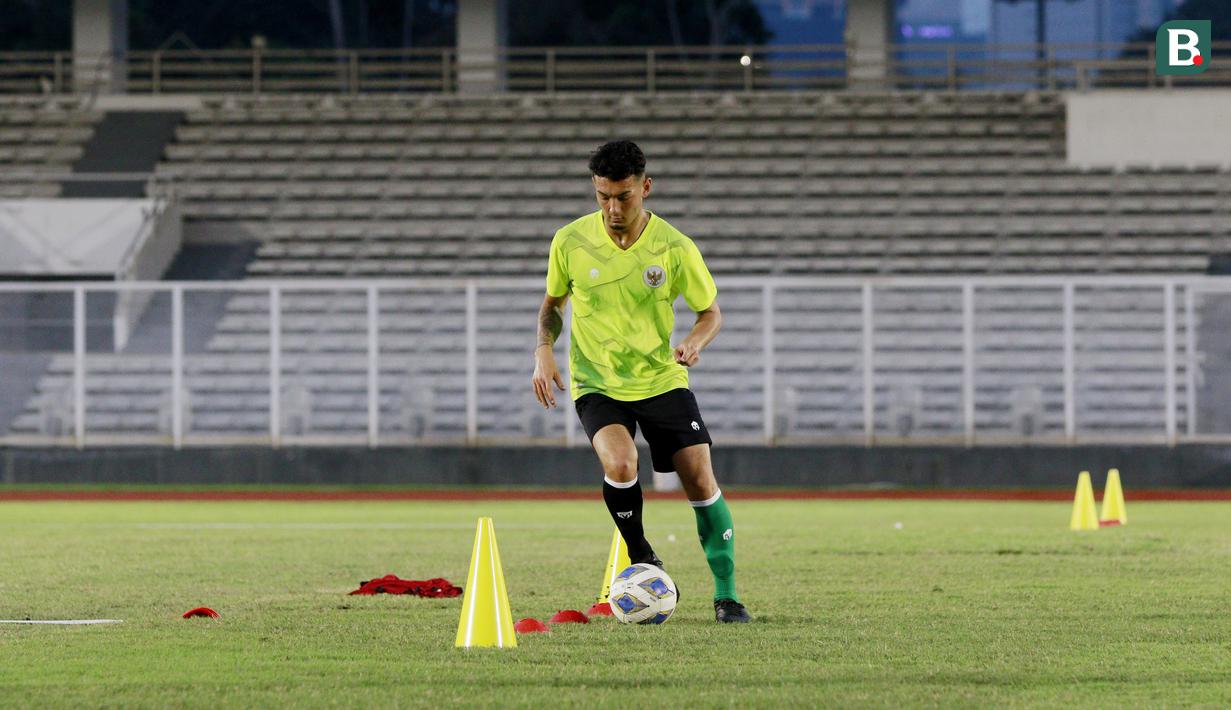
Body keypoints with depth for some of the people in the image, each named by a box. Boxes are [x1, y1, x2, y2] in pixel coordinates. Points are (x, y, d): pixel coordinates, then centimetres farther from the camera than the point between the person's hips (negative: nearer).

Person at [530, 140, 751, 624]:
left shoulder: (674, 248, -11)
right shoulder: (570, 243, -8)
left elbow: (711, 312, 2)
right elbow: (553, 303, 10)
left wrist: (696, 340, -20)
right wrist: (543, 351, -8)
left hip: (663, 380, 1)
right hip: (598, 384, -1)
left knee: (700, 480, -9)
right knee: (619, 462, -28)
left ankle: (726, 594, 6)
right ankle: (642, 561, -4)